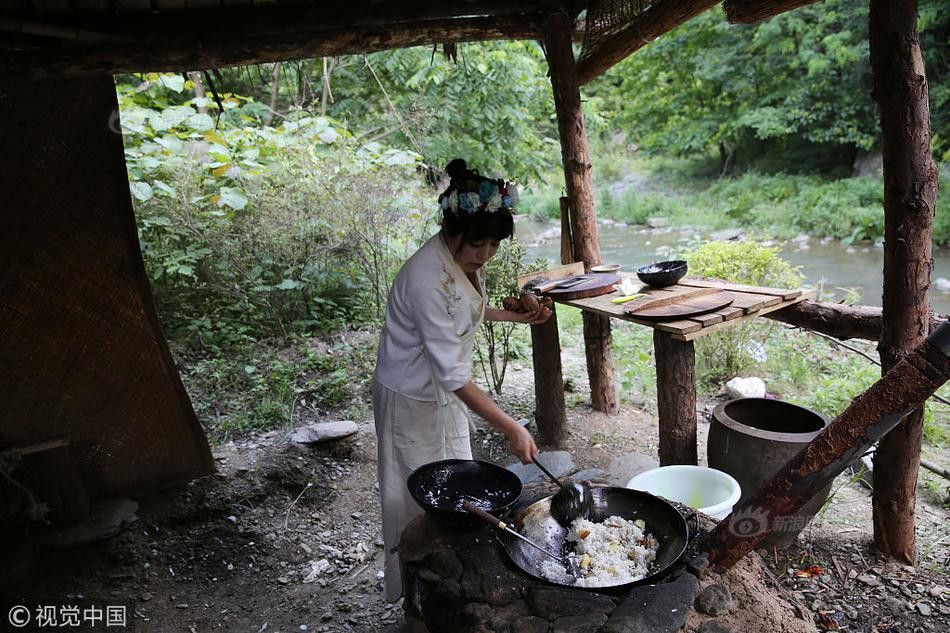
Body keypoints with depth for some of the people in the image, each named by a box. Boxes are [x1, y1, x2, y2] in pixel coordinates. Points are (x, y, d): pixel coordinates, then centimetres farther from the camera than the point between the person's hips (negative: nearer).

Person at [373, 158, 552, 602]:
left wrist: (515, 316, 8)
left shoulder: (466, 258, -6)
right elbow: (451, 373, -32)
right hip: (411, 399, -8)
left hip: (446, 393, 8)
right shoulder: (426, 279, -33)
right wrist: (509, 427, -31)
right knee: (421, 502, 7)